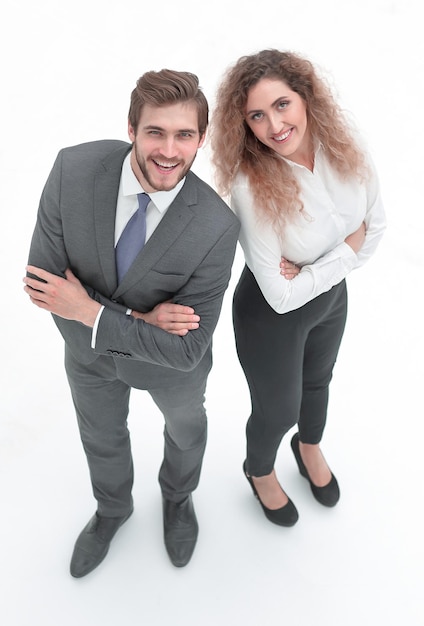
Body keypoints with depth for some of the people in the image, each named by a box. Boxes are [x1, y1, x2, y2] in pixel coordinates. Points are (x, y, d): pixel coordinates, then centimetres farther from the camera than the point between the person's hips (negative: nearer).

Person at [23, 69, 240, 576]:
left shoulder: (216, 227, -34)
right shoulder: (73, 169, -29)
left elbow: (186, 350, -30)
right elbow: (42, 278, -23)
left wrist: (91, 312, -33)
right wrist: (137, 317, -31)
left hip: (170, 358, -1)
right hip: (89, 349, 2)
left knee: (185, 429, 29)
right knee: (100, 436, 28)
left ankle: (178, 497, 66)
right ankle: (112, 508, 63)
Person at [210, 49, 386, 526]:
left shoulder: (342, 139, -19)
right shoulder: (250, 185, -33)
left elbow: (375, 223, -7)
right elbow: (281, 296, -30)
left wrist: (316, 269, -19)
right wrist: (347, 250, -21)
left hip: (332, 295, 5)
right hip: (271, 314, -5)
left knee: (318, 381, 30)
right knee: (278, 409, 18)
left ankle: (309, 447, 65)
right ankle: (260, 471, 55)